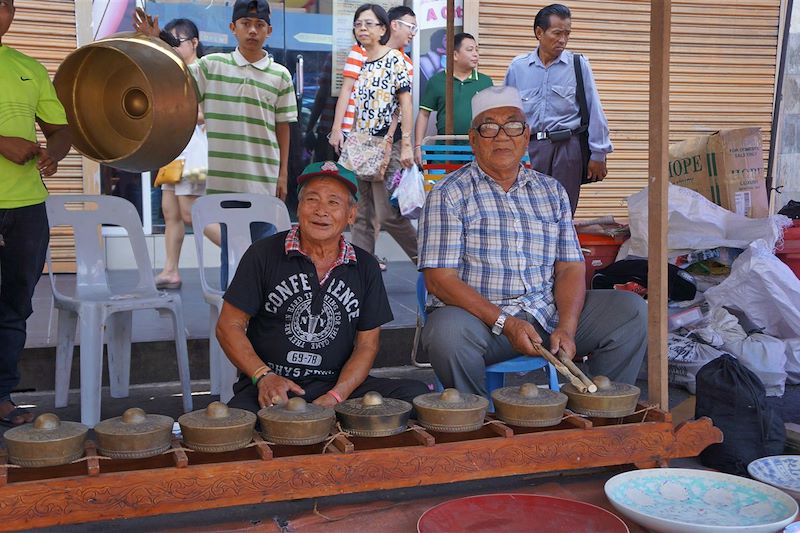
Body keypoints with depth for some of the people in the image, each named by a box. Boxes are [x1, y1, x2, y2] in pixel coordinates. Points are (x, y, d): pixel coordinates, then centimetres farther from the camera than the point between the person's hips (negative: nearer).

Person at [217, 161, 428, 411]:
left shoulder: (366, 267, 7)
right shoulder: (264, 254, -2)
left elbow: (367, 344, 6)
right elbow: (229, 326, 0)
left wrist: (336, 396, -10)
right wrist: (264, 377, -15)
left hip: (338, 384, 5)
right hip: (267, 388, -4)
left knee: (415, 394, -17)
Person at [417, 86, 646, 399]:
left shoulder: (552, 191, 14)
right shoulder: (449, 195, -2)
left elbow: (570, 267, 7)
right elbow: (439, 279, -11)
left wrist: (566, 327, -12)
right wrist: (505, 323, -20)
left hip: (548, 313, 5)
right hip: (480, 314, -4)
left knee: (632, 310, -10)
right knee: (447, 331, -37)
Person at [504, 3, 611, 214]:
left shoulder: (579, 65, 0)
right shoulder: (518, 67, 6)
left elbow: (594, 111, 1)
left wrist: (598, 155, 1)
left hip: (566, 149, -1)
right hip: (527, 149, 2)